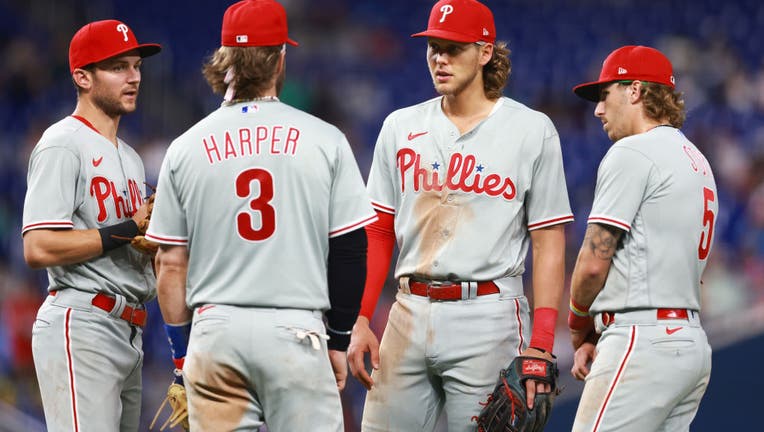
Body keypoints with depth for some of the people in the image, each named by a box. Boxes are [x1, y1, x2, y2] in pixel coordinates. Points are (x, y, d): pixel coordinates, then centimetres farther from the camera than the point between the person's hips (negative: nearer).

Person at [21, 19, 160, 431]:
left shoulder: (130, 157, 22)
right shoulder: (62, 145, -8)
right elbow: (38, 249, -19)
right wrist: (128, 230, -15)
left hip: (127, 333, 10)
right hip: (79, 327, -10)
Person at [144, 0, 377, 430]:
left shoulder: (186, 148, 6)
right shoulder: (323, 140, 1)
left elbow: (171, 262, 7)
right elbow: (350, 249, 2)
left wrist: (181, 346, 16)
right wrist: (339, 339, 11)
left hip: (215, 330, 2)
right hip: (297, 329, -2)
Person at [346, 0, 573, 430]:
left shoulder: (533, 130, 2)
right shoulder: (401, 127, 13)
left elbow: (549, 244, -1)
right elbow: (378, 233, 14)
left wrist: (541, 345, -10)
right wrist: (361, 321, 4)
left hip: (487, 317, -4)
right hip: (410, 312, 4)